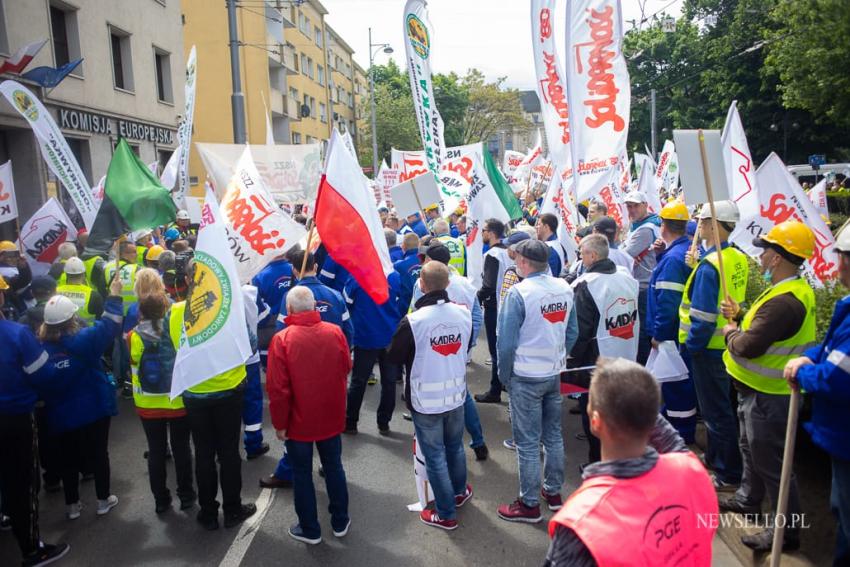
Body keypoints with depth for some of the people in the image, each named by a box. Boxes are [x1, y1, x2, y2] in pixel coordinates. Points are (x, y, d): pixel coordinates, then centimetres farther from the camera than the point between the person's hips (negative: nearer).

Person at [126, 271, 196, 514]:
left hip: (149, 405, 1)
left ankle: (161, 500, 24)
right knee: (181, 448, 14)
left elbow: (134, 365, 4)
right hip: (179, 401, 0)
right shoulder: (176, 325, -17)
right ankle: (186, 496, 24)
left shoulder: (134, 336, -13)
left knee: (156, 451, 13)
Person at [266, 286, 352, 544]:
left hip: (299, 421, -3)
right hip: (331, 417, 3)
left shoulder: (282, 339, -20)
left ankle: (310, 529, 26)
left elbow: (277, 389, -18)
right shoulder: (335, 332, -11)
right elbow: (346, 369, 5)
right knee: (334, 468, 20)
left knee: (302, 474, 14)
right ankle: (340, 522, 33)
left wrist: (279, 423, -6)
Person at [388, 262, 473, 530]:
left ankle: (446, 514, 21)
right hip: (456, 394, 5)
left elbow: (395, 357, -9)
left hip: (426, 400, -5)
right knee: (455, 447, 25)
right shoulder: (464, 313, -9)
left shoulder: (413, 321, -24)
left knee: (435, 456, 9)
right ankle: (459, 492, 46)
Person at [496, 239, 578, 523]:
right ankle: (553, 492, 33)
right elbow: (572, 332, 6)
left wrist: (504, 376, -3)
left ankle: (529, 504, 17)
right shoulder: (565, 289, -1)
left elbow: (506, 341, -17)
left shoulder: (518, 292, -19)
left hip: (526, 377, -6)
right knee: (553, 435, 19)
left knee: (528, 442, 5)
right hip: (555, 374, 6)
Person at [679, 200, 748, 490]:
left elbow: (703, 316, -24)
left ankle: (728, 474, 14)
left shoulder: (710, 265, -22)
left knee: (716, 409, 3)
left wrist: (690, 346, -14)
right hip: (728, 342, 9)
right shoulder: (738, 257, 5)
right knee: (718, 404, 21)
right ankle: (715, 457, 36)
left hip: (710, 346, -9)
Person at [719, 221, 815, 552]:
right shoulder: (794, 290, 6)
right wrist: (740, 316, 1)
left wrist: (730, 332, -11)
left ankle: (787, 529, 18)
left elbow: (748, 346, -31)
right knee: (751, 449, 26)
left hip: (767, 397, -11)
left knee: (770, 462, 3)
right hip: (757, 390, 11)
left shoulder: (784, 301, -30)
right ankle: (748, 500, 45)